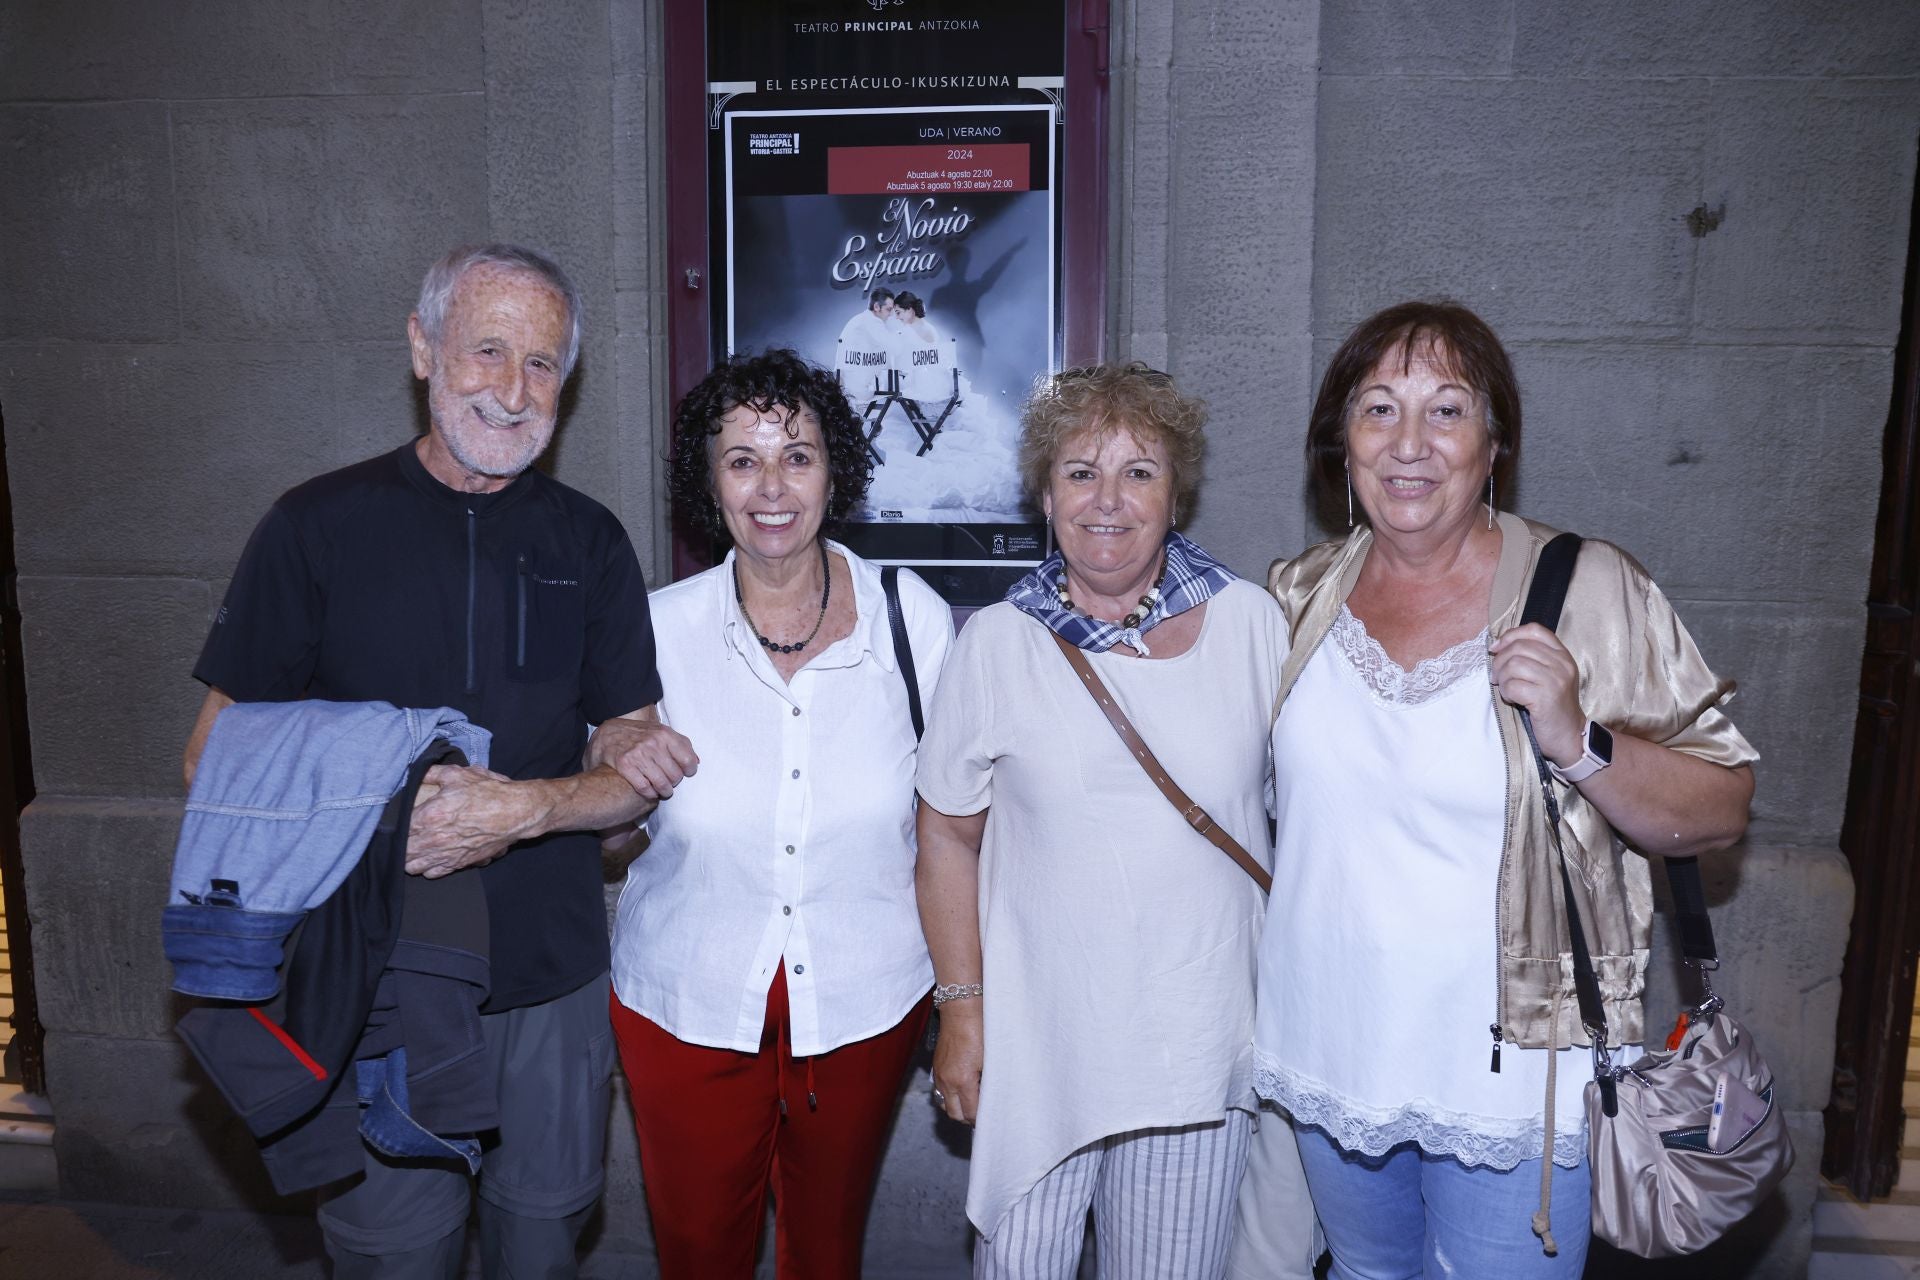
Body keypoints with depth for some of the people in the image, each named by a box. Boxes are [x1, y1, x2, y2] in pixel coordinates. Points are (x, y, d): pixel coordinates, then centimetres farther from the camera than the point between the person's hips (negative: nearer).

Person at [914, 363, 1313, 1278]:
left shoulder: (1252, 624, -3)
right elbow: (948, 834, 2)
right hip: (1038, 1041, 0)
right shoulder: (997, 643, -4)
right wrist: (962, 1006, -1)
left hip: (1204, 1040, 1)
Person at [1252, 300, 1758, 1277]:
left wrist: (1577, 740, -26)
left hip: (1507, 1077, -3)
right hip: (1329, 1056, 4)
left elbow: (1720, 812, -11)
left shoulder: (1591, 591, -12)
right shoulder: (1299, 596, -1)